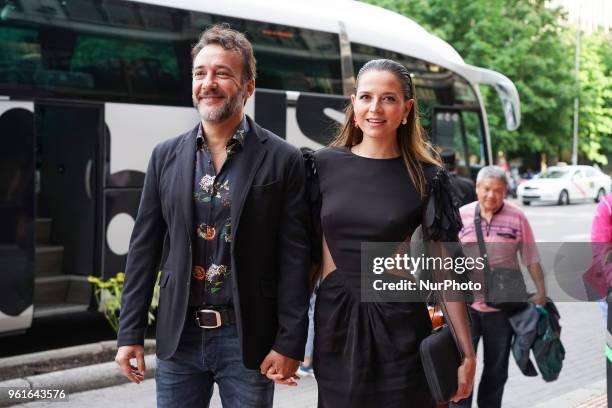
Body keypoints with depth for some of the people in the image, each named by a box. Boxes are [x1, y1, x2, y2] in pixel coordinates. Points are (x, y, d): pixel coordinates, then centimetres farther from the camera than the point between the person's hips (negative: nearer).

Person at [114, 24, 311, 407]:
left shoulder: (282, 159, -5)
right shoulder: (166, 156, 5)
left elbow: (295, 258, -6)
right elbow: (144, 249, 7)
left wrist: (290, 344, -10)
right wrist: (131, 333, 3)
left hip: (247, 339, -3)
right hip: (179, 336, 3)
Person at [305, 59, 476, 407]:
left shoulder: (427, 178, -4)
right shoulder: (324, 165, 1)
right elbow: (310, 252, 6)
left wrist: (467, 352, -5)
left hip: (399, 328, -2)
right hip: (334, 324, 2)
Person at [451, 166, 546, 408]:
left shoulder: (517, 218, -1)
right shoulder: (461, 215, 0)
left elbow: (531, 259, 3)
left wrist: (541, 291, -2)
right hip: (465, 303, 0)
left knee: (497, 366, 13)